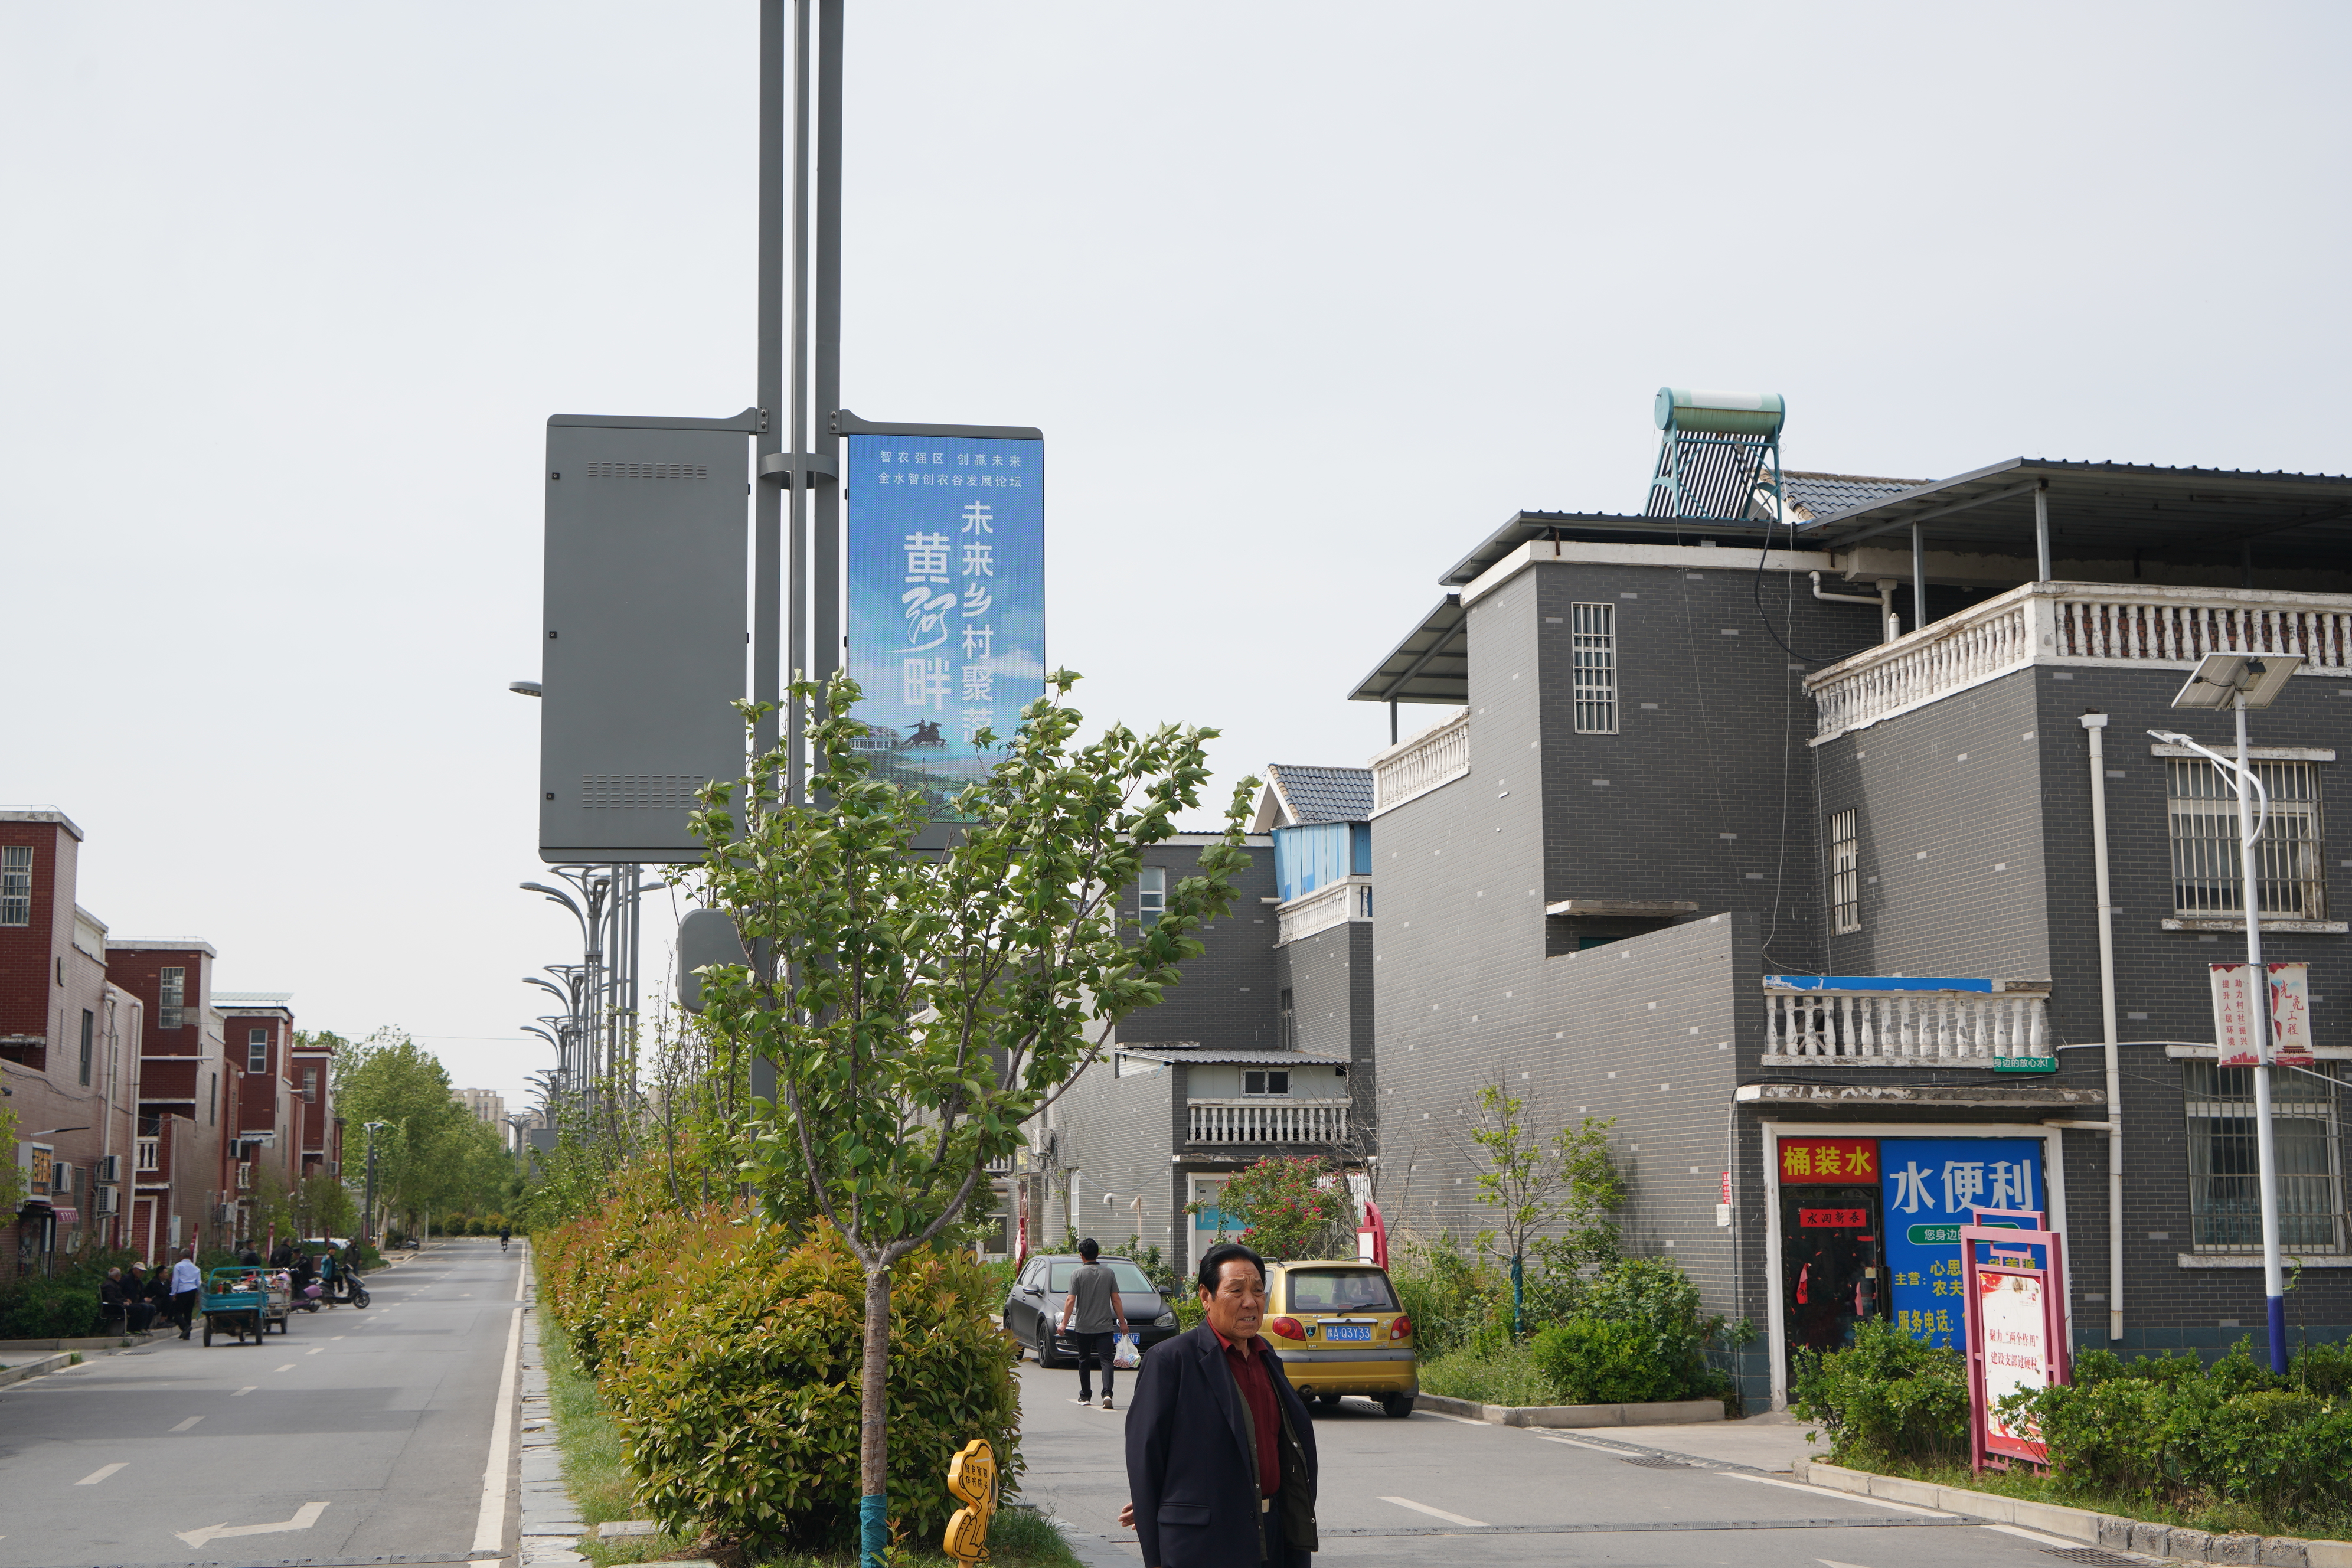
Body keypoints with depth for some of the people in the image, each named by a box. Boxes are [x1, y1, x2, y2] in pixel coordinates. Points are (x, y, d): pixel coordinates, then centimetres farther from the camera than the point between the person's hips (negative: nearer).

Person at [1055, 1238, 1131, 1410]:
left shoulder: (1078, 1274, -5)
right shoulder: (1108, 1273, 2)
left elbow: (1070, 1301, -9)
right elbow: (1116, 1300, 3)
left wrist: (1064, 1323, -4)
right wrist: (1122, 1322, 10)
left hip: (1083, 1327, -1)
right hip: (1105, 1326, 1)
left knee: (1084, 1361, 13)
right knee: (1106, 1359, -2)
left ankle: (1085, 1396, 19)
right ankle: (1107, 1393, -21)